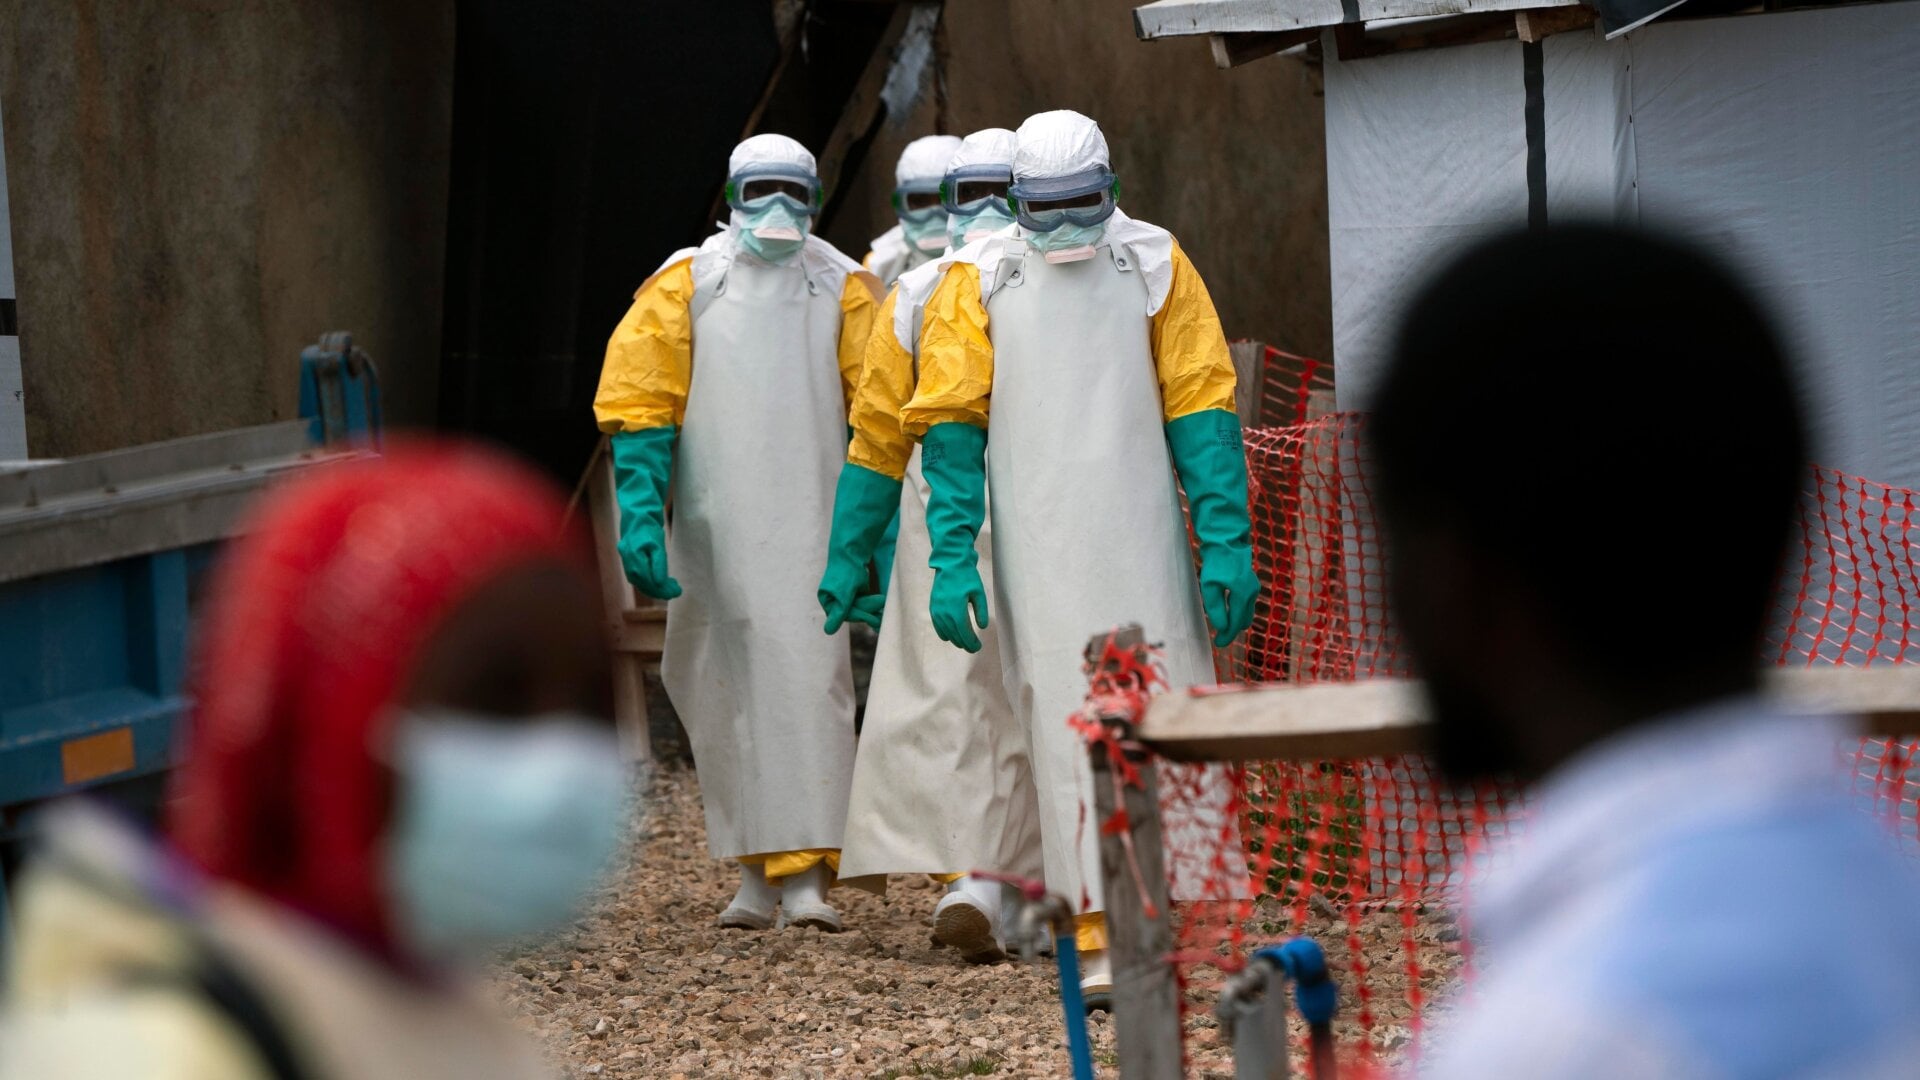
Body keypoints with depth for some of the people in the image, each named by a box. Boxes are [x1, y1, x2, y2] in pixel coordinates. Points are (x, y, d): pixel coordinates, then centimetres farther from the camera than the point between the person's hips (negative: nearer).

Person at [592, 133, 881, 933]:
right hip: (715, 529, 1)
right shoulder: (683, 286, 5)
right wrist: (640, 515, -9)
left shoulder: (844, 290, 6)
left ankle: (805, 875, -11)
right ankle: (757, 870, 14)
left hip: (810, 529, -1)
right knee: (725, 691, 3)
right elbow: (640, 404, 1)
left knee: (810, 686, -10)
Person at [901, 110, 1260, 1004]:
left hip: (1142, 539, 1)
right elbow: (950, 425, 2)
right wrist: (951, 559, -6)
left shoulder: (1153, 266, 4)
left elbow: (1199, 410, 2)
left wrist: (1225, 543, -4)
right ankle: (1100, 943, -1)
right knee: (1069, 730, -3)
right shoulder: (979, 284, 2)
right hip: (1038, 550, -1)